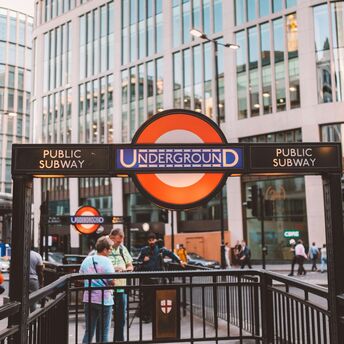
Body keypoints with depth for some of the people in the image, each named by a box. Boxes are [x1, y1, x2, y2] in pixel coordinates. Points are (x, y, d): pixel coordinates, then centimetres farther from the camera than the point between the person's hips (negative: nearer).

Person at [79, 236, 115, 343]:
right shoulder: (106, 261, -13)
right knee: (103, 333, 8)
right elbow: (112, 282, -14)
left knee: (89, 331, 13)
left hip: (88, 299, 5)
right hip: (104, 300, -5)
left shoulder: (87, 260, 3)